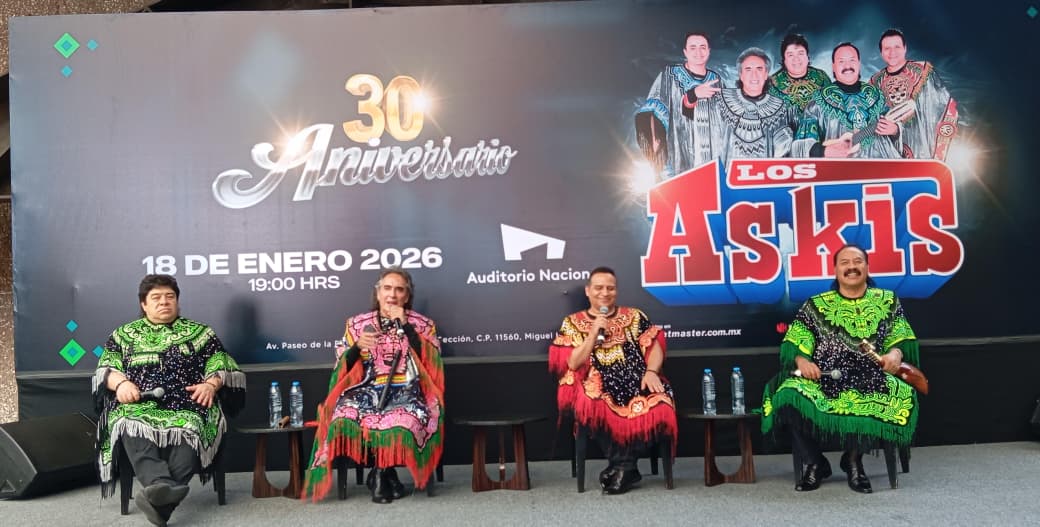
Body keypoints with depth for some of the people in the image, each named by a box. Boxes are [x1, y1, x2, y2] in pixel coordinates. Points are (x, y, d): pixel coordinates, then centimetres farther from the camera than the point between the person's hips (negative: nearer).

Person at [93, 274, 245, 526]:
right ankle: (163, 486, -58)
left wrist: (210, 384, -8)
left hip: (187, 405, -1)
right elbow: (105, 368, 16)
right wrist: (120, 382, -7)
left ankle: (161, 501, -52)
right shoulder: (124, 334, 24)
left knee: (188, 430, -37)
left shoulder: (198, 332, 20)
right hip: (139, 405, 1)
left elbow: (221, 364, 13)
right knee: (132, 427, -37)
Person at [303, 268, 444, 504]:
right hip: (366, 392, 2)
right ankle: (386, 474, -9)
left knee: (403, 423, -36)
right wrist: (358, 346, -13)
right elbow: (343, 368, 7)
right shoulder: (357, 324, 11)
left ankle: (380, 474, -7)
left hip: (406, 393, -1)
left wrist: (406, 326, -10)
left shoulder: (422, 324, 9)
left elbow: (432, 362, -7)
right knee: (346, 419, -31)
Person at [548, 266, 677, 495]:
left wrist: (651, 372, -13)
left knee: (659, 406, -31)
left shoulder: (635, 316, 15)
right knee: (594, 408, -37)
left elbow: (654, 347, 8)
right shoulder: (572, 322, 10)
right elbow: (573, 364, 0)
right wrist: (594, 332, -7)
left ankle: (620, 465, -13)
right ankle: (625, 467, -15)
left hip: (636, 386, 2)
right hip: (599, 391, -1)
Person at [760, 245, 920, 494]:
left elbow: (902, 338, 10)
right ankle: (815, 463, -4)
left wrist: (896, 353, -14)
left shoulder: (888, 301, 15)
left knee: (902, 400, -34)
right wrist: (802, 360, -15)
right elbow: (794, 343, 6)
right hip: (823, 380, -1)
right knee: (788, 399, -33)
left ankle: (854, 458, -5)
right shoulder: (816, 305, 12)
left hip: (871, 380, 1)